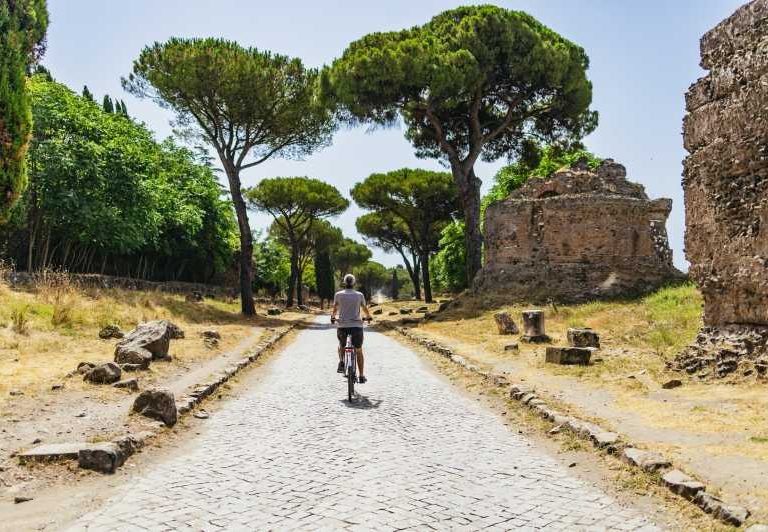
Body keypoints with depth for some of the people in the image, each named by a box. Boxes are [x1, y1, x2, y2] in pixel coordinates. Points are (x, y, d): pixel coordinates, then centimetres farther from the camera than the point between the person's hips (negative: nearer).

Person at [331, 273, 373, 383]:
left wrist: (333, 317, 35)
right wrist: (368, 317, 39)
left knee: (341, 345, 29)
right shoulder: (359, 295, 4)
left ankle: (341, 362, 5)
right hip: (357, 326, 0)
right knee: (359, 351, 13)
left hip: (342, 326, 0)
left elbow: (335, 309, 14)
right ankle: (361, 376, 11)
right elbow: (365, 309, 18)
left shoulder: (338, 294, 3)